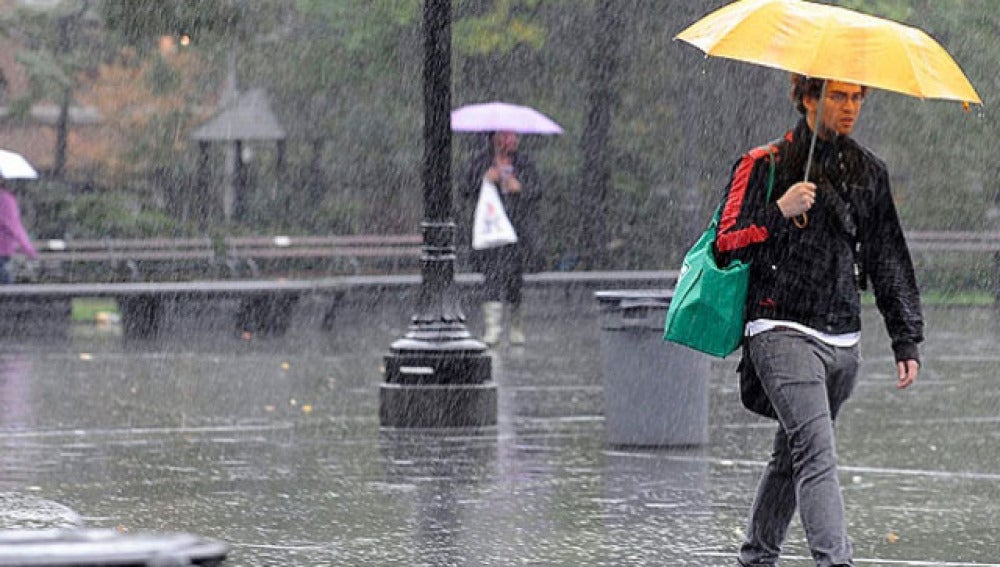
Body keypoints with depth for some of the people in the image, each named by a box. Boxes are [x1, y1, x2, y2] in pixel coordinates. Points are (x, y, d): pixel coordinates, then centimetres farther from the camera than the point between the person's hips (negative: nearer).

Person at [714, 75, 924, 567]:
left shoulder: (869, 172, 14)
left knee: (792, 457, 14)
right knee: (817, 454, -19)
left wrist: (907, 339, 13)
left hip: (843, 340, 6)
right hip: (783, 333, -6)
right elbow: (727, 246, -6)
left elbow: (890, 260, 18)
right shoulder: (764, 166, -1)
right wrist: (780, 212, -20)